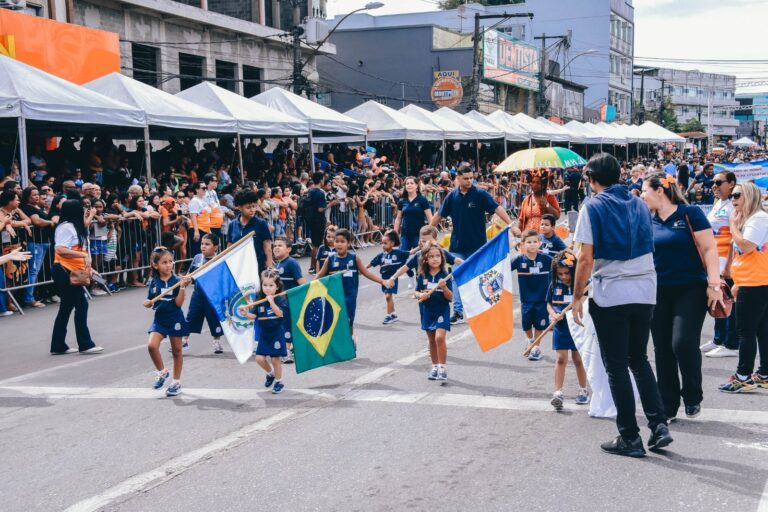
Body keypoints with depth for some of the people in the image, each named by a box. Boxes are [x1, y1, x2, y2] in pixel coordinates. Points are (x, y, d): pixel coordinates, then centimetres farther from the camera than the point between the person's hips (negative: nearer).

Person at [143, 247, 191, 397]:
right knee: (152, 345, -17)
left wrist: (182, 286, -26)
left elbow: (179, 303, -16)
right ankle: (162, 371, 7)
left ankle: (176, 382, 23)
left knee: (176, 351, 9)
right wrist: (148, 303, -11)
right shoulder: (154, 282, 0)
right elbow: (149, 302, 12)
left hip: (175, 320, -2)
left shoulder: (177, 281, -9)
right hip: (159, 320, 2)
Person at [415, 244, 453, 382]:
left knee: (439, 337, -18)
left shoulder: (444, 275, -8)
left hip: (442, 310, -3)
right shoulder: (422, 276, -1)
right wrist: (421, 295, -14)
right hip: (427, 310, 3)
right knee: (432, 340, 13)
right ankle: (435, 367, 27)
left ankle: (442, 368, -10)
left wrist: (444, 287, -25)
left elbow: (450, 297, -8)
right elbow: (417, 292, 8)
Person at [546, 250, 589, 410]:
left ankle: (583, 390, 26)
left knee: (578, 359, 10)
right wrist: (554, 315, -11)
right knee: (560, 359, -3)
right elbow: (549, 304, 7)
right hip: (560, 327, 2)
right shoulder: (555, 285, 0)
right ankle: (558, 393, -5)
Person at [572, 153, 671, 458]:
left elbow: (586, 258, -11)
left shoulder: (594, 207, -6)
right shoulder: (639, 204, 10)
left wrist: (577, 296, -3)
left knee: (616, 367, 4)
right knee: (639, 360, 18)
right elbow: (648, 247, 14)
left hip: (611, 295, -5)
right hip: (645, 291, 5)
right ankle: (659, 425, 8)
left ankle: (630, 438, 7)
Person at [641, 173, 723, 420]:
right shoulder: (648, 222, 6)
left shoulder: (690, 214, -7)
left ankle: (693, 397, 7)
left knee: (683, 343, -17)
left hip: (691, 289, -5)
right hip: (659, 293, 5)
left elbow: (709, 249, -9)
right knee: (662, 349, 6)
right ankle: (668, 407, 17)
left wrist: (714, 284, -16)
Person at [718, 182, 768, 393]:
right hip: (750, 283, 10)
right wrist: (738, 282, 20)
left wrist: (733, 224, -11)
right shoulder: (747, 219, 18)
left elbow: (746, 246, -24)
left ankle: (744, 377, -4)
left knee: (746, 330, -7)